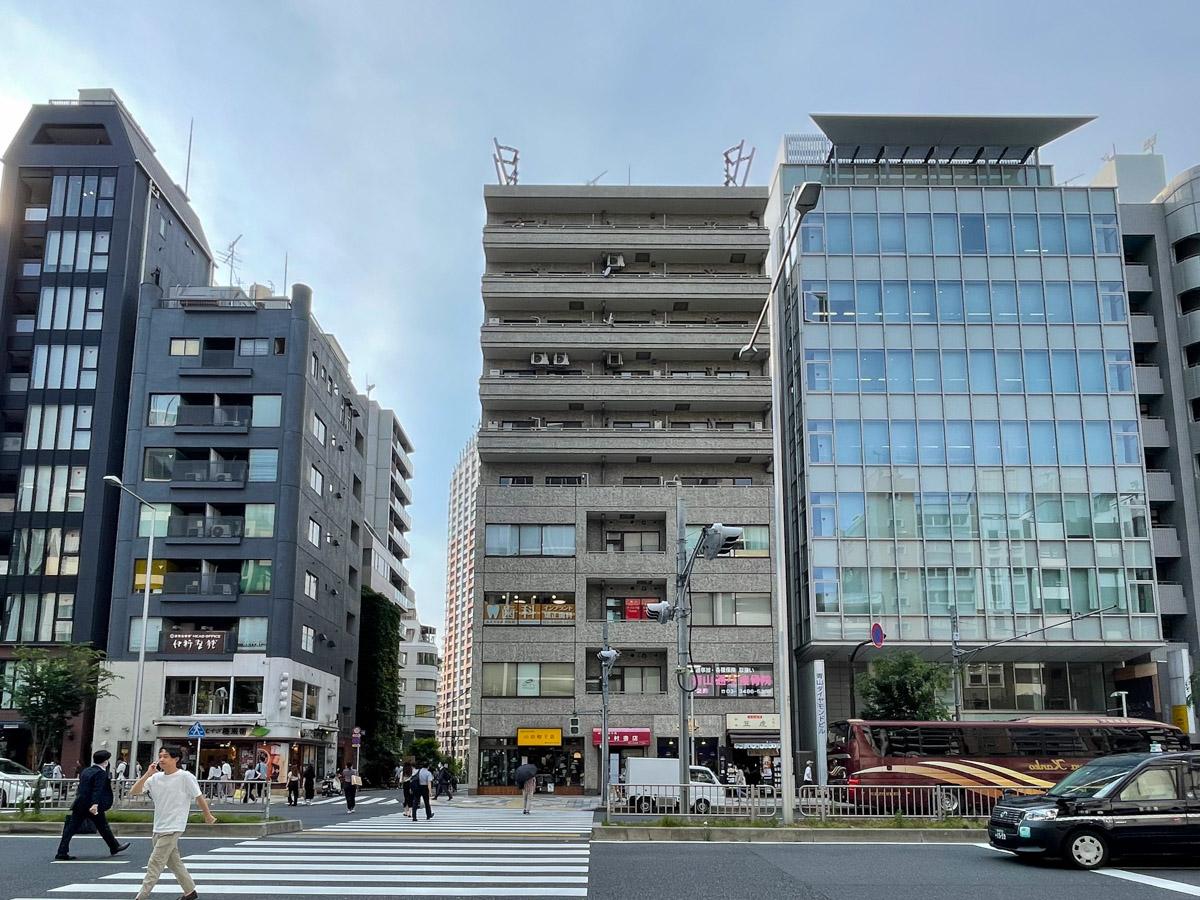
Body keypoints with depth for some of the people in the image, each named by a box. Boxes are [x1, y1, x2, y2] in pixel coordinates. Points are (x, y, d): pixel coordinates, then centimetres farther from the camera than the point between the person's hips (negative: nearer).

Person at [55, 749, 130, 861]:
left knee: (71, 829, 4)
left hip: (79, 805, 7)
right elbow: (97, 790, -22)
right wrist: (95, 804, -30)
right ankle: (114, 848, 20)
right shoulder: (100, 773, -11)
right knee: (103, 827, 7)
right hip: (92, 805, -7)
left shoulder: (85, 771, 14)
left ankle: (62, 852, -3)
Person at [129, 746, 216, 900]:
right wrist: (147, 774, -13)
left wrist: (208, 815, 6)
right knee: (173, 862, 15)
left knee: (155, 863, -9)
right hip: (158, 828, 7)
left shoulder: (185, 777, -12)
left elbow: (199, 797, -3)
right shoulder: (155, 777, 3)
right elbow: (133, 792, -3)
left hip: (172, 828, -7)